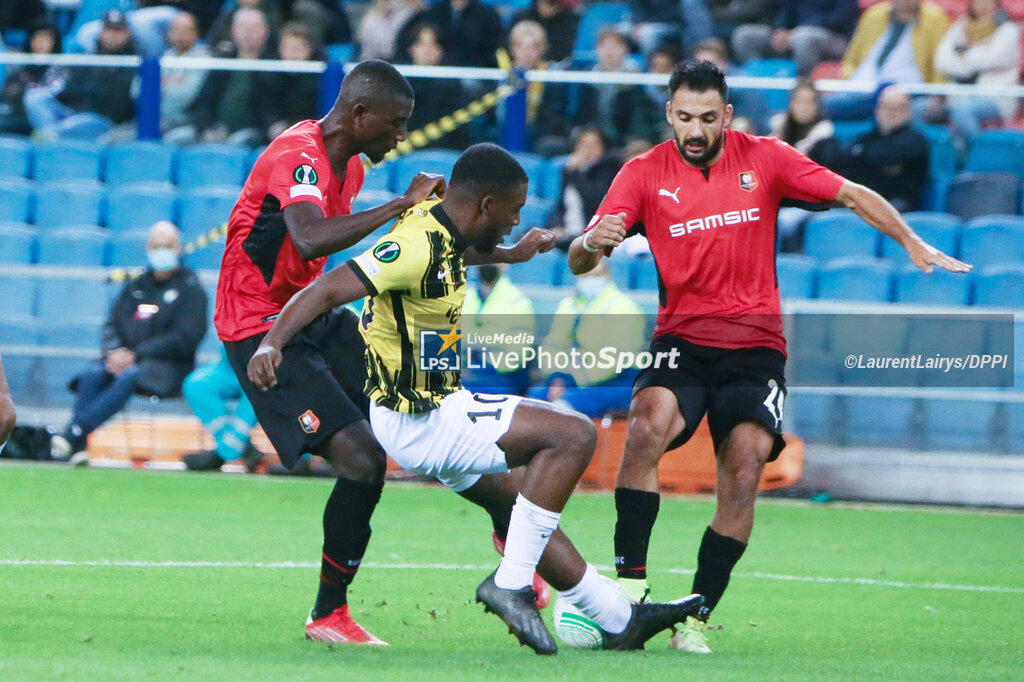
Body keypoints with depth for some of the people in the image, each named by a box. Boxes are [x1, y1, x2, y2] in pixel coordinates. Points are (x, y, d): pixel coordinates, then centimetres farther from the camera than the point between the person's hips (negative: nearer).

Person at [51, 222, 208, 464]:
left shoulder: (191, 288, 3)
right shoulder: (135, 286, 20)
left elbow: (184, 338, -8)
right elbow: (110, 325, 15)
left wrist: (135, 355, -15)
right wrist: (115, 351, -10)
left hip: (167, 367, -5)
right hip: (125, 358, 5)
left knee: (129, 377, -36)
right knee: (92, 375, -27)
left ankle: (74, 433, -44)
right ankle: (77, 446, -40)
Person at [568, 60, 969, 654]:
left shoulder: (765, 159, 2)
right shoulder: (644, 174, 0)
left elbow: (852, 195, 9)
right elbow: (579, 263, -5)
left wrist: (913, 245, 0)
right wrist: (592, 244, -28)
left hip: (755, 347, 0)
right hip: (681, 341, 0)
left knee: (744, 469, -18)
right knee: (648, 427, -30)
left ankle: (697, 616, -9)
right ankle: (631, 581, -27)